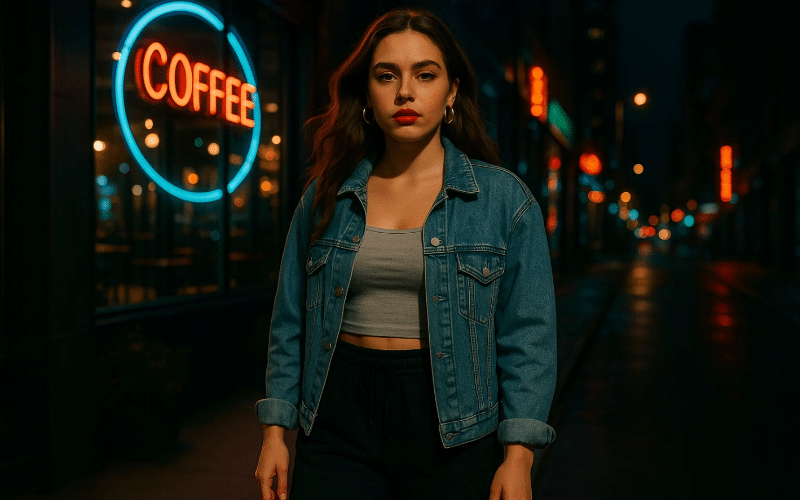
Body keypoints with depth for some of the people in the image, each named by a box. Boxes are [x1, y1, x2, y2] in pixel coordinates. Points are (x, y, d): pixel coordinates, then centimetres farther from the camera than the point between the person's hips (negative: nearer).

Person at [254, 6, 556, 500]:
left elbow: (528, 335, -4)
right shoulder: (326, 195, 4)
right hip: (339, 419, 2)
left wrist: (518, 456, -9)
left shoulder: (504, 198, -3)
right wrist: (275, 431, 5)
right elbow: (291, 323, 8)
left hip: (453, 426, -1)